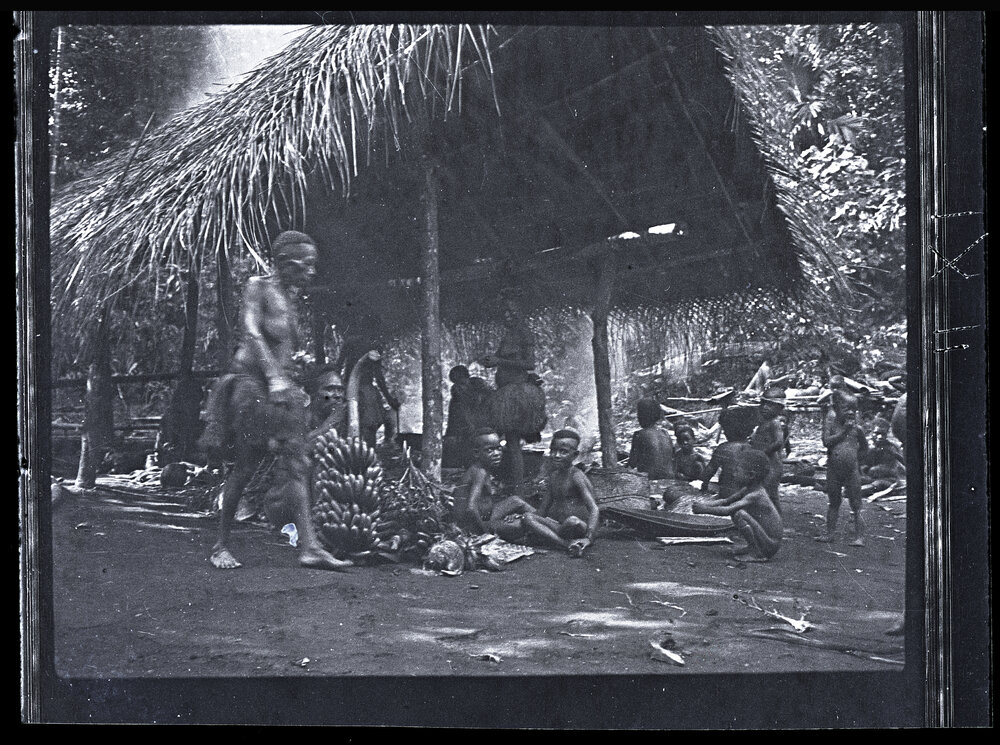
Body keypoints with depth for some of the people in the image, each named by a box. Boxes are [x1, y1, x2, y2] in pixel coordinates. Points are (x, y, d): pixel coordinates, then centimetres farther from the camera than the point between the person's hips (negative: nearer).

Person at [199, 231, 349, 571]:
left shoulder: (291, 298, 17)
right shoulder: (258, 287, -4)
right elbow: (251, 333, -16)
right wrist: (274, 378, -26)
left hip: (282, 386, 7)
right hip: (252, 380, -7)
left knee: (296, 464, -5)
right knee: (244, 466, -4)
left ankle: (310, 547, -12)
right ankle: (221, 546, 8)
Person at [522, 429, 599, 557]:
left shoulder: (576, 476, -11)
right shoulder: (554, 475, 10)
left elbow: (594, 509, -19)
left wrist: (589, 538, -30)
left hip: (581, 528, -8)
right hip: (560, 526, 8)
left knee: (572, 521, -40)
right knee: (528, 517, -16)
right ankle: (567, 544, -30)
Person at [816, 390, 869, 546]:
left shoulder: (856, 426, 5)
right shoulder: (830, 423, 1)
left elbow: (864, 446, 12)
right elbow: (827, 441, -13)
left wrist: (859, 431, -2)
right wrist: (844, 431, -17)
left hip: (852, 470, 0)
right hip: (834, 469, 0)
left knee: (856, 505, -1)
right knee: (833, 503, 13)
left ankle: (859, 536, 1)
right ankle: (829, 533, 22)